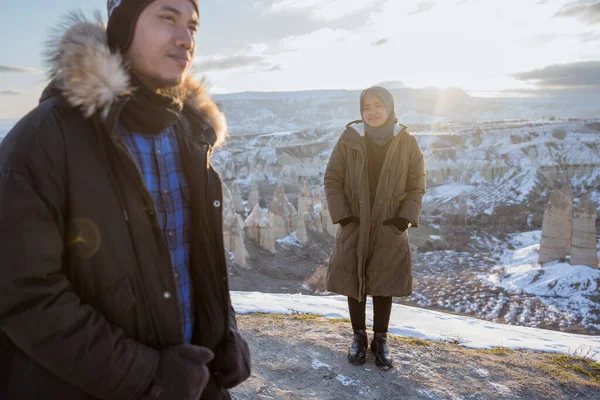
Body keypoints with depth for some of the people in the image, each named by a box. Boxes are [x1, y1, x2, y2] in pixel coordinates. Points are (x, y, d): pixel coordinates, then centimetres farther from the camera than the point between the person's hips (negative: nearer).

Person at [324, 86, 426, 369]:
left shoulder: (407, 143, -4)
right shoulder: (349, 139, -6)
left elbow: (416, 186, 1)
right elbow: (331, 180, -3)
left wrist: (404, 219, -10)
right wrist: (344, 217, -10)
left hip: (389, 228, 0)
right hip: (354, 226, 0)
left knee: (384, 284, 9)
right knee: (354, 282, 9)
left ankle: (380, 340, 26)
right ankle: (359, 337, 28)